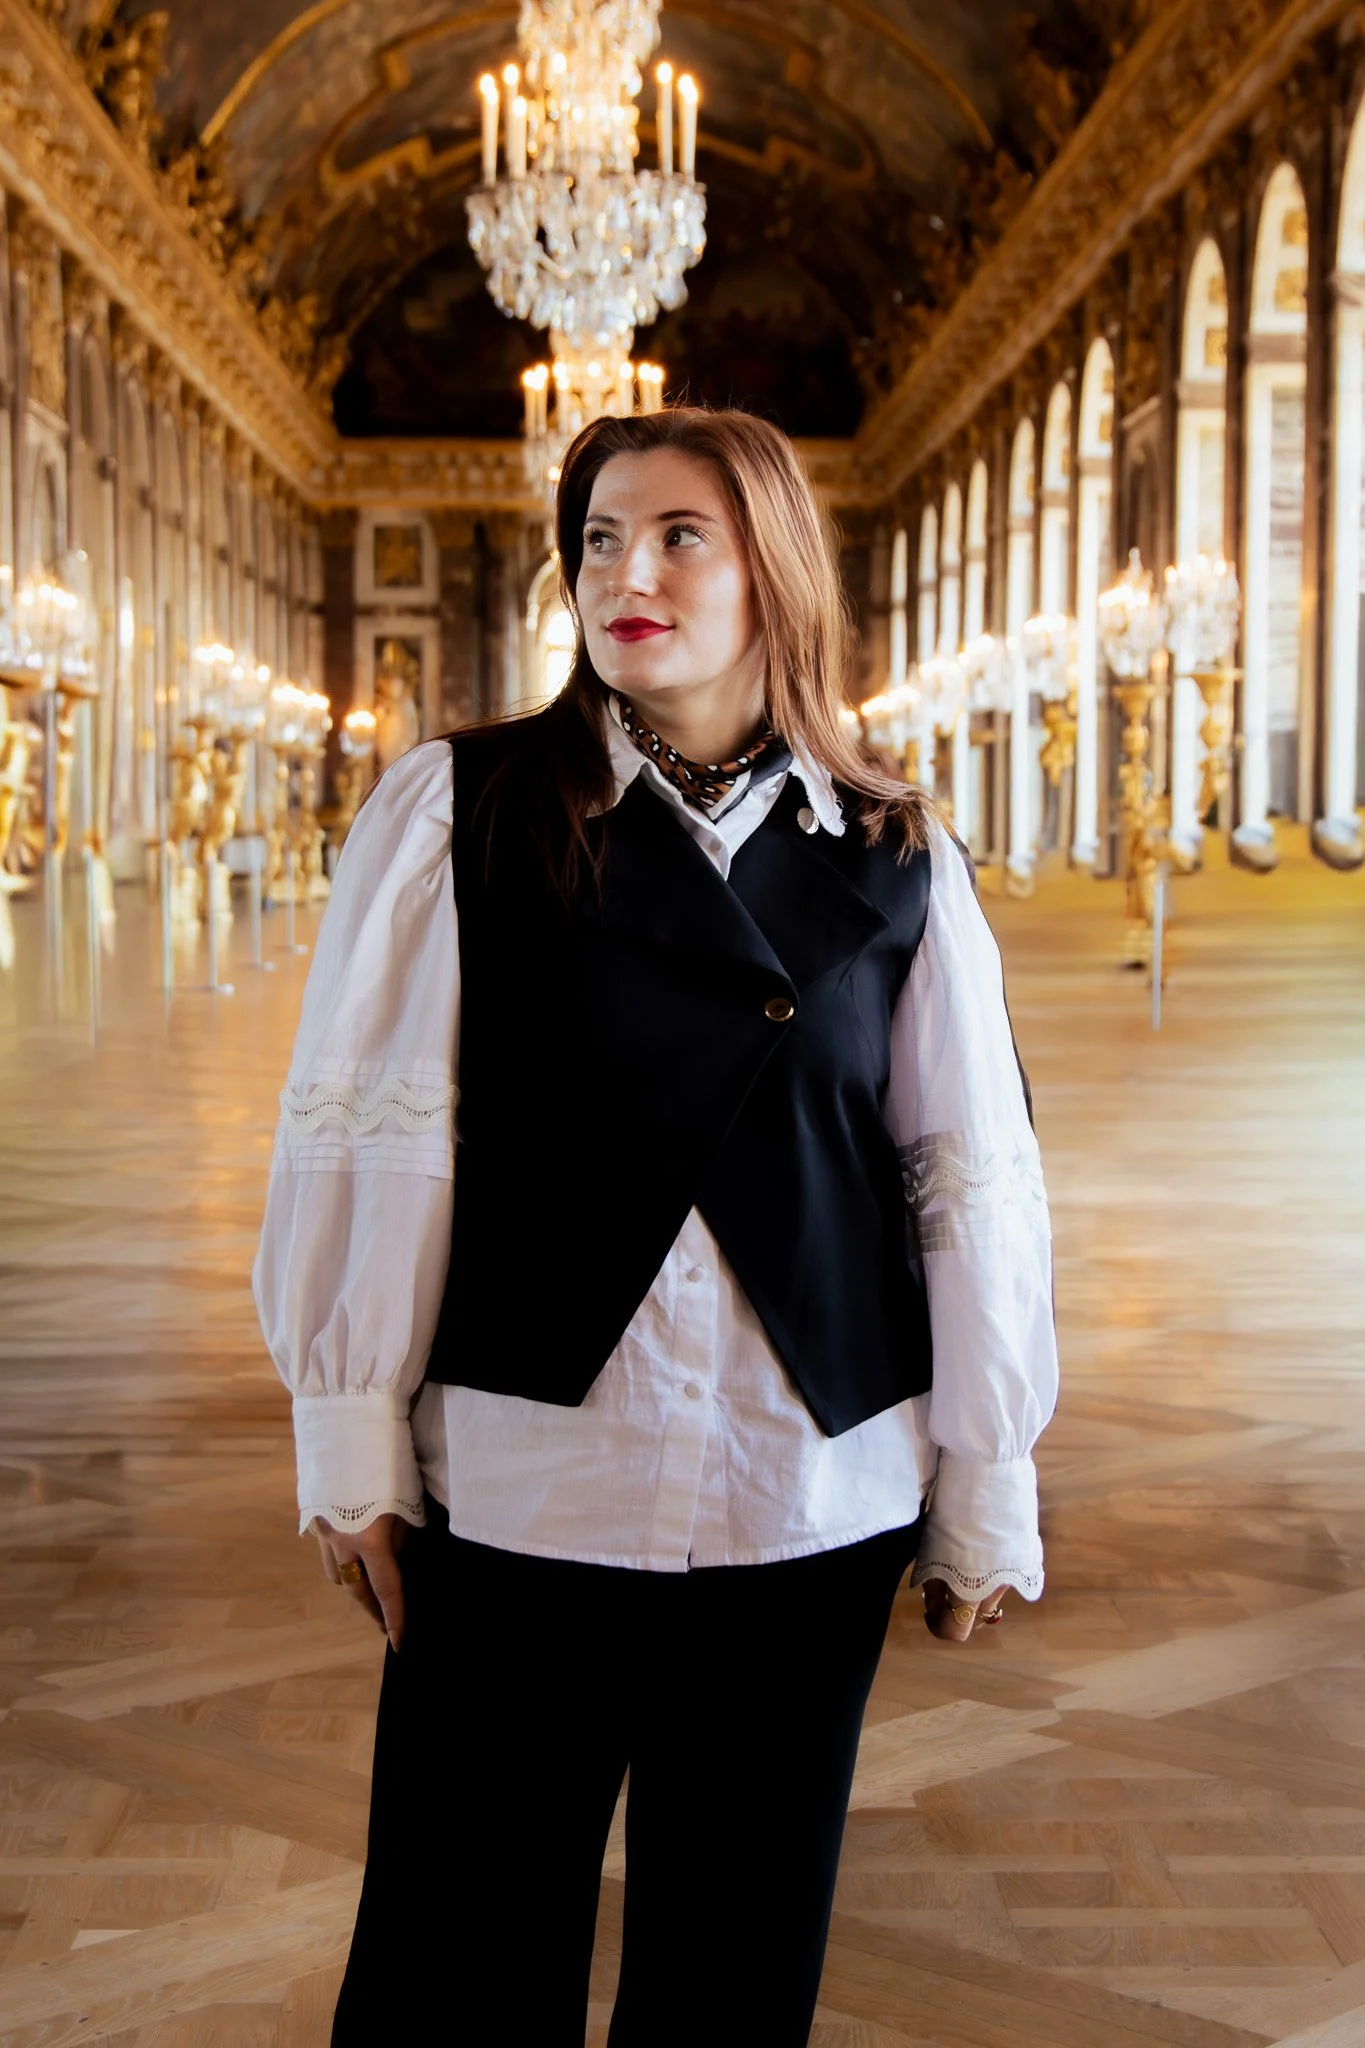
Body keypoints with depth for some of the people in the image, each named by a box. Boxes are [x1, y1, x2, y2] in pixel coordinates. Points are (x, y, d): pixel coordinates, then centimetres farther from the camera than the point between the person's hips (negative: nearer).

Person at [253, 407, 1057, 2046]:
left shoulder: (896, 864, 5)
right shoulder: (459, 809, -1)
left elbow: (975, 1183, 6)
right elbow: (360, 1130, -2)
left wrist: (985, 1499, 6)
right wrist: (349, 1448, -3)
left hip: (813, 1497, 2)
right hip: (520, 1480, -2)